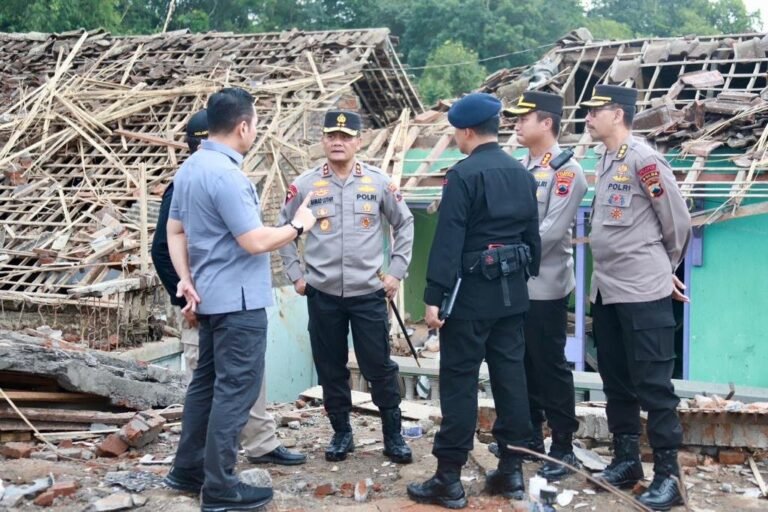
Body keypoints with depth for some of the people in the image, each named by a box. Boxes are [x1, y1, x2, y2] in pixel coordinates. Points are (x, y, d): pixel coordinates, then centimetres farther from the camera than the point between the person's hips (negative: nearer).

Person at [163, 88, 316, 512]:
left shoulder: (189, 168, 10)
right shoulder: (225, 174, -22)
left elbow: (175, 230, 14)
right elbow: (255, 242, -23)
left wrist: (185, 278, 9)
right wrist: (298, 226, -8)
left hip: (210, 295, 10)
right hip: (238, 299, -10)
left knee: (207, 380, 17)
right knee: (235, 389, -3)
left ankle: (188, 468, 26)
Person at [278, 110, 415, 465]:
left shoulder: (379, 182, 0)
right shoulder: (304, 185, 0)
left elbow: (404, 224, 10)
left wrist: (396, 271, 4)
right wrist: (295, 274, 6)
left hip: (369, 293, -1)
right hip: (322, 295, 1)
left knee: (379, 367, 2)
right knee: (330, 368, 9)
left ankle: (393, 435, 15)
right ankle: (341, 433, 23)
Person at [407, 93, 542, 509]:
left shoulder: (463, 175, -13)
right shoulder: (522, 174, 11)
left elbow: (448, 240, -17)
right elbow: (532, 235, 15)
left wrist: (434, 296, -16)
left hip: (471, 292, -7)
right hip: (512, 292, 7)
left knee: (459, 383, -3)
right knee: (511, 376, 10)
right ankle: (511, 469, 17)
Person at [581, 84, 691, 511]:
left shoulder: (643, 160, -14)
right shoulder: (605, 161, 12)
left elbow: (678, 220, -9)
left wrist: (665, 268, 4)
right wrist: (600, 279, 14)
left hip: (643, 293, -9)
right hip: (607, 291, 9)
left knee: (653, 386, -2)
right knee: (616, 383, 15)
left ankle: (667, 476, 7)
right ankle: (626, 461, 28)